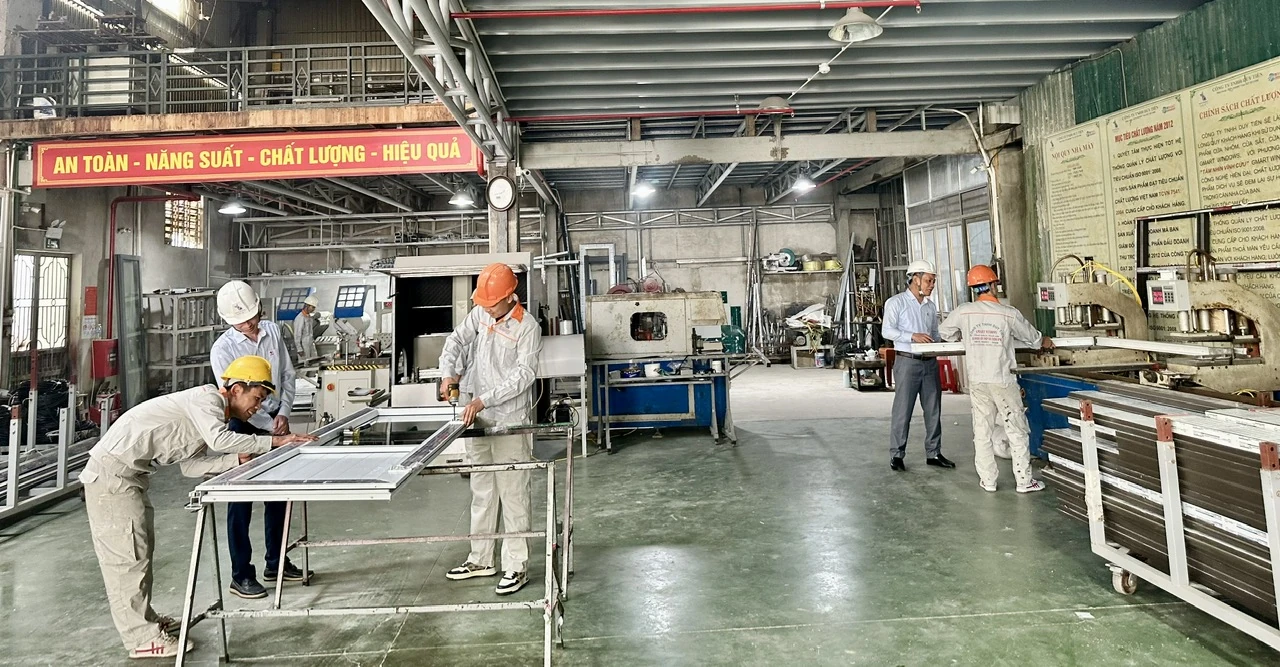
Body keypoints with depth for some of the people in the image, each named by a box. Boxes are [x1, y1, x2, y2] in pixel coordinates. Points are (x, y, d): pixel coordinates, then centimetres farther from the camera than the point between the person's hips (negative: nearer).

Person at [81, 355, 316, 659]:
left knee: (141, 547, 17)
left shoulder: (213, 410, 11)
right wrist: (274, 441, -32)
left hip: (130, 474, 10)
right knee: (127, 552, -6)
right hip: (112, 471, -10)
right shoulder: (207, 398, -17)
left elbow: (191, 465, 4)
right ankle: (143, 638, 0)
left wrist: (239, 458, -7)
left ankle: (143, 618, 29)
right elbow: (219, 439, -37)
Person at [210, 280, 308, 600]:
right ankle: (241, 575, 12)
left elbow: (288, 374, 7)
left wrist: (283, 413, -4)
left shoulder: (273, 330, 1)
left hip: (275, 421, 6)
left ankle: (276, 562, 28)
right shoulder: (222, 349, -14)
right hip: (244, 426, -5)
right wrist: (271, 427, -15)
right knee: (241, 499, 0)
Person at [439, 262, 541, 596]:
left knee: (512, 492, -1)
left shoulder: (527, 327, -13)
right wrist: (449, 373, -11)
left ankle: (516, 566, 9)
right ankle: (481, 559, 29)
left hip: (509, 418, -7)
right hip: (477, 416, 7)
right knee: (481, 490, 16)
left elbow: (522, 375, -17)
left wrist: (483, 400, -23)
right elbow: (456, 340, 8)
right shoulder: (480, 313, 5)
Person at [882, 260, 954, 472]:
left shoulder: (931, 306, 14)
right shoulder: (896, 302, -4)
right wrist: (913, 336, -25)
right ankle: (896, 455, 7)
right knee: (903, 411, -2)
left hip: (930, 362, 6)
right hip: (907, 361, -6)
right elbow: (887, 331, -14)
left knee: (933, 410, 9)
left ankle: (933, 453, 20)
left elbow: (935, 333, 21)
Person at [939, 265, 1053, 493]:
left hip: (977, 381, 2)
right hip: (1003, 380, -2)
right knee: (1016, 431, 8)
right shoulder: (1009, 314, -7)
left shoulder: (963, 312, -3)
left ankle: (988, 480, 16)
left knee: (982, 431, 10)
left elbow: (944, 332, 14)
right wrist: (1045, 341, 32)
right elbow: (1032, 337, 9)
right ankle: (1024, 481, 14)